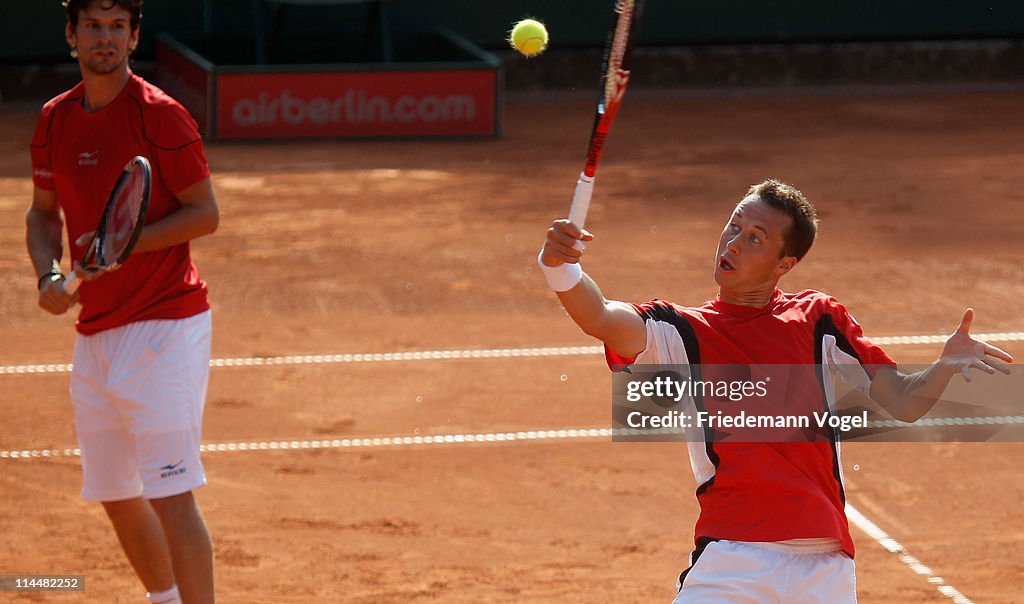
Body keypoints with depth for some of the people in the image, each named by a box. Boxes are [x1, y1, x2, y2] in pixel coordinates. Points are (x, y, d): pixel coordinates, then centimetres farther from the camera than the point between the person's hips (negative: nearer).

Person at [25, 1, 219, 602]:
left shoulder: (160, 116, -10)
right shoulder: (55, 120, 8)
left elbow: (205, 214, -8)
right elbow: (44, 212, 19)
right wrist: (49, 273, 1)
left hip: (165, 323, -7)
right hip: (94, 330, 7)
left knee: (170, 494, -12)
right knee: (116, 496, 14)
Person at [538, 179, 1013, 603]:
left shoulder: (818, 319, 12)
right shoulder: (682, 332, 7)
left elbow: (903, 403, 8)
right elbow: (602, 320, -12)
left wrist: (945, 367, -14)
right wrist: (559, 268, -33)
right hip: (730, 564, -2)